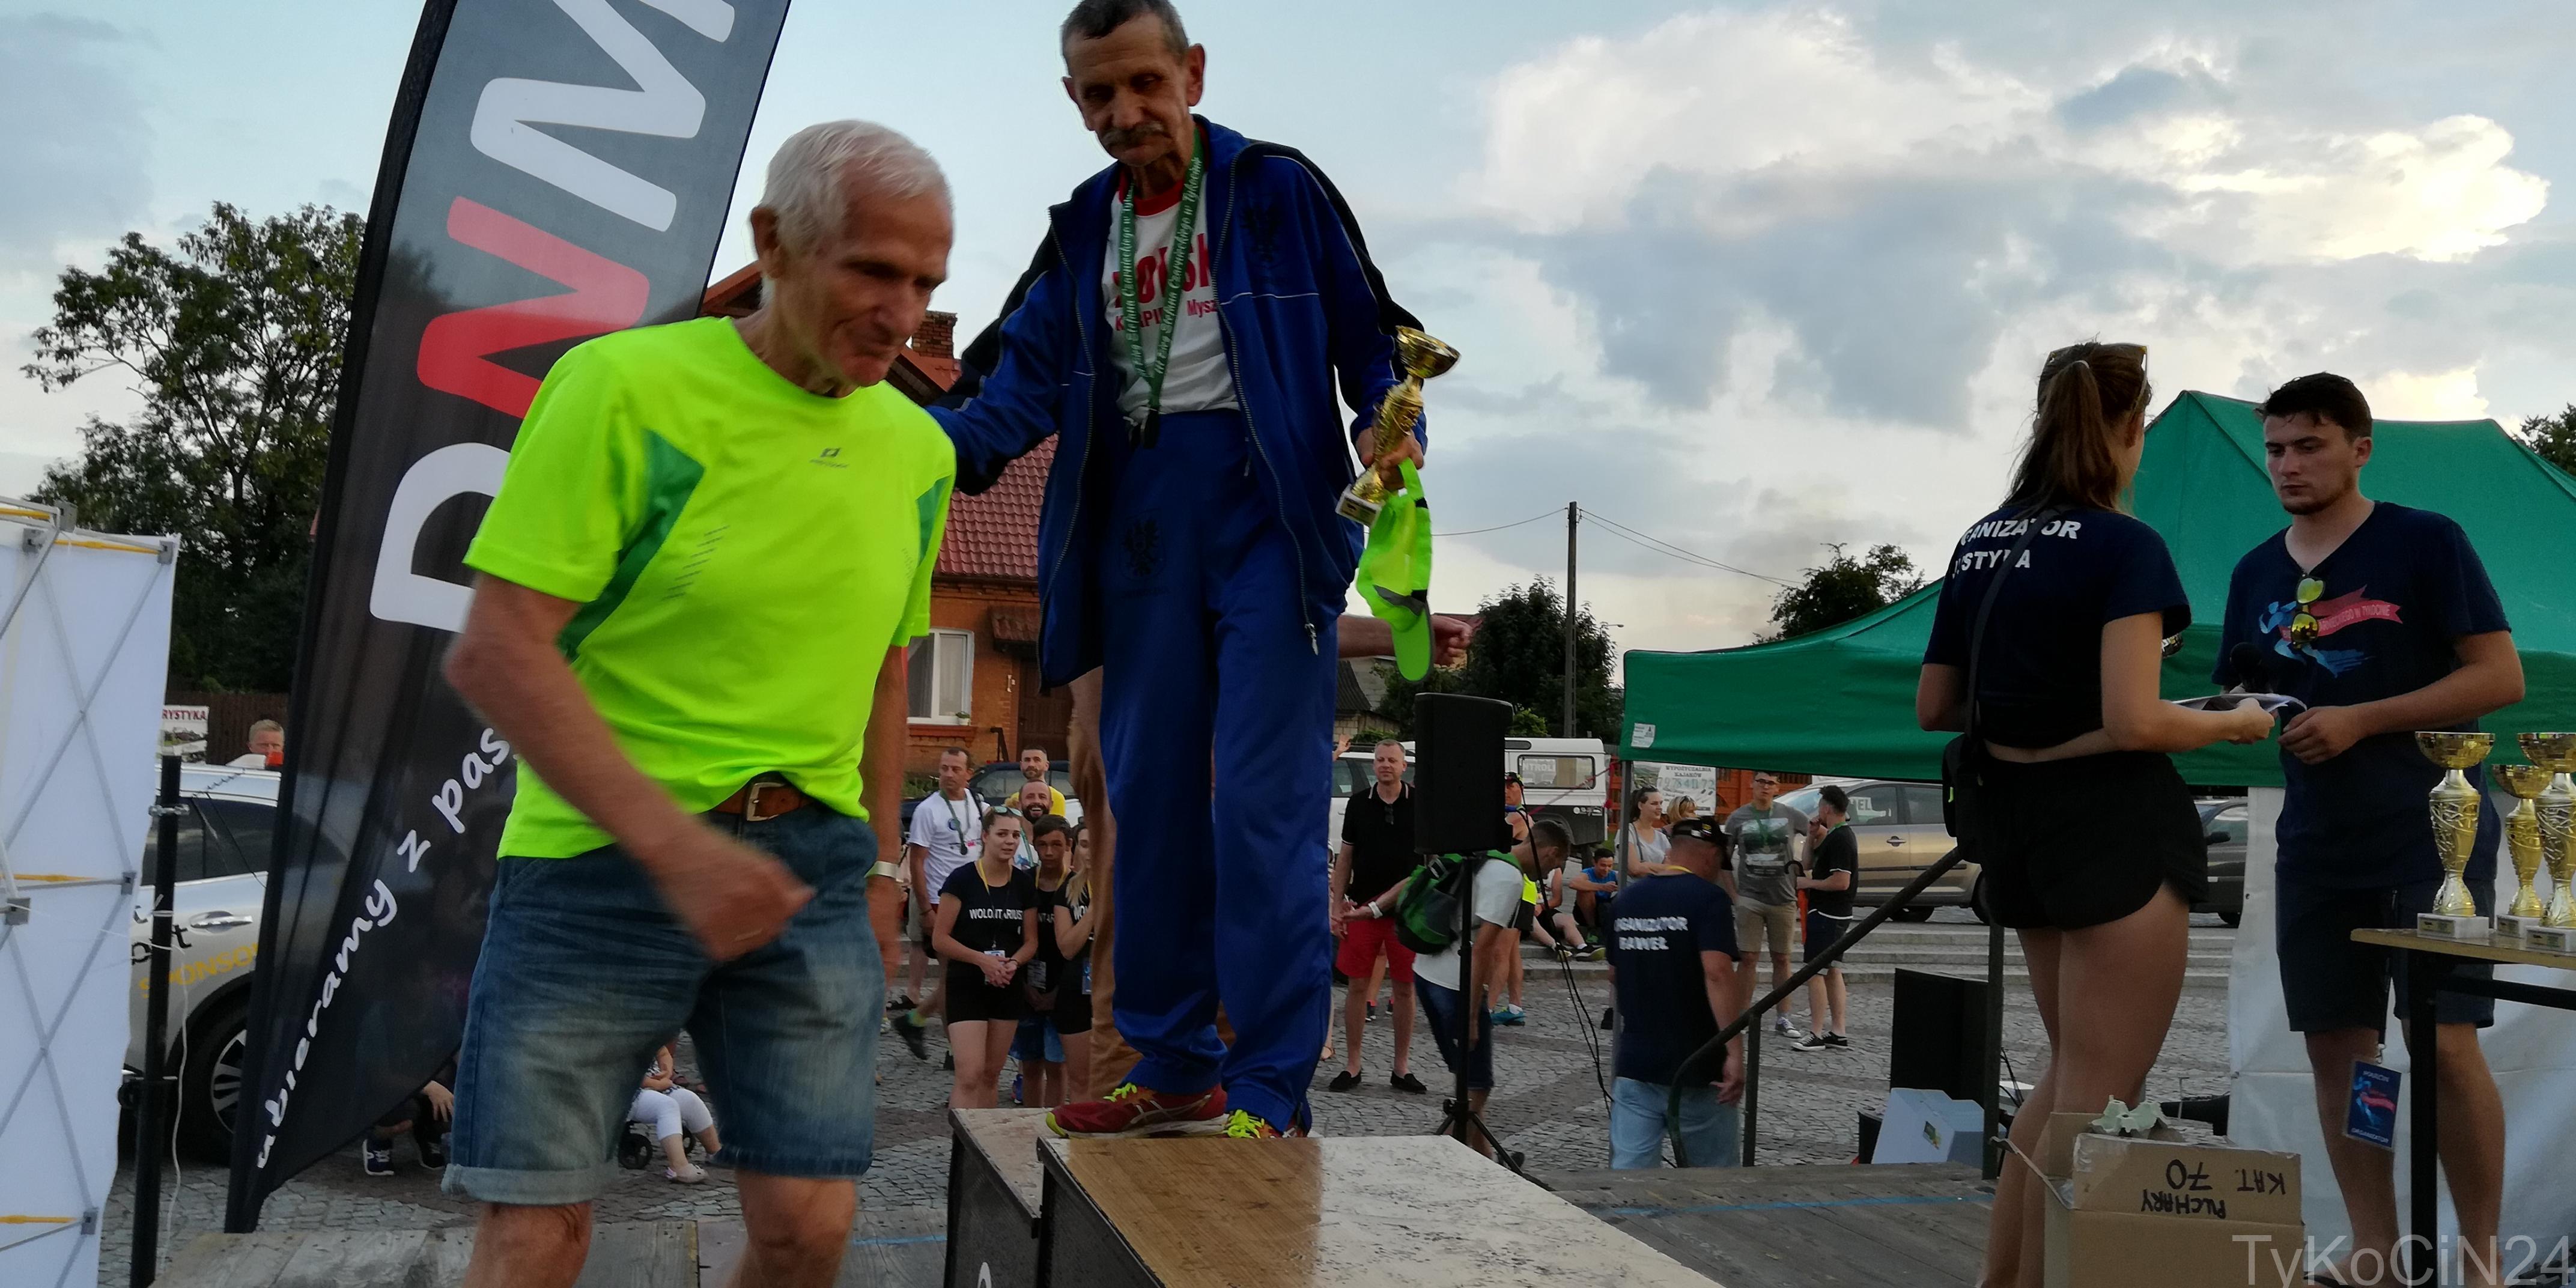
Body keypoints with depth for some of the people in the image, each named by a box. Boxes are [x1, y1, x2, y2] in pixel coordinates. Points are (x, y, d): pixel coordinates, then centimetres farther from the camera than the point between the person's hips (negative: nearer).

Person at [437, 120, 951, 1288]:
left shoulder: (919, 451, 7)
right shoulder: (624, 386, -10)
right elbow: (493, 653, -15)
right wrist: (674, 846, -22)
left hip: (808, 861, 4)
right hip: (600, 854, -4)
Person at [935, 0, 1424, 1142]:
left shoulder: (1277, 190, 3)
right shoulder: (1083, 231, 15)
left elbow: (1371, 338, 2)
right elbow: (1023, 381, 5)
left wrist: (1390, 432, -18)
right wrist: (933, 443, -14)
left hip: (1265, 506, -5)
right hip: (1139, 521, 5)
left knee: (1260, 800, -10)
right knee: (1150, 796, 6)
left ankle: (1269, 1089, -5)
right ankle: (1175, 1064, 16)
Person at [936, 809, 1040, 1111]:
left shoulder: (1025, 884, 5)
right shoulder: (962, 879, -8)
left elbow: (1031, 941, 10)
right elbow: (940, 939, -8)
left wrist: (1013, 963, -11)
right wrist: (982, 959, -19)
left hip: (1008, 986, 5)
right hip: (967, 985, -5)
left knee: (991, 1075, 12)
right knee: (970, 1075, -14)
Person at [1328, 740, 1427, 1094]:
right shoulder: (1359, 805, 7)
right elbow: (1345, 857, 10)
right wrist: (1337, 905, 3)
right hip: (1363, 906, 1)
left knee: (1405, 988, 4)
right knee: (1358, 986, 2)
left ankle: (1402, 1069, 15)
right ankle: (1352, 1067, 11)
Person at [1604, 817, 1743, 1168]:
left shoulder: (1627, 898, 9)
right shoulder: (1709, 898, -11)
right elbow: (1717, 973, -24)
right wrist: (1735, 1052, -24)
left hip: (1633, 1063, 5)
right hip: (1697, 1067, -5)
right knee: (1715, 1174, 12)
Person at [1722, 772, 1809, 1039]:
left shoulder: (1790, 816, 2)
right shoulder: (1738, 818, 2)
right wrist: (1732, 894, -1)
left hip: (1783, 899, 1)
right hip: (1749, 899, -1)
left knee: (1781, 959, 7)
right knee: (1748, 957, -1)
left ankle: (1782, 1017, 15)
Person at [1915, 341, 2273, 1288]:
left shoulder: (1980, 544, 8)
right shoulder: (2123, 546, -14)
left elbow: (1934, 707, 11)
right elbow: (2133, 722, -22)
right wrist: (2234, 724, -5)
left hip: (2015, 821, 8)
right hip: (2114, 823, -8)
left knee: (2075, 1069, 22)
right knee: (2101, 1092, 2)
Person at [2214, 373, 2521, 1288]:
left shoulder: (2425, 542, -5)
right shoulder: (2257, 572, 10)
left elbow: (2501, 676, -10)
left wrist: (2362, 719, -19)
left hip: (2432, 834, -5)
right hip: (2316, 845, 5)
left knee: (2446, 1043, -7)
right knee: (2336, 1045, 5)